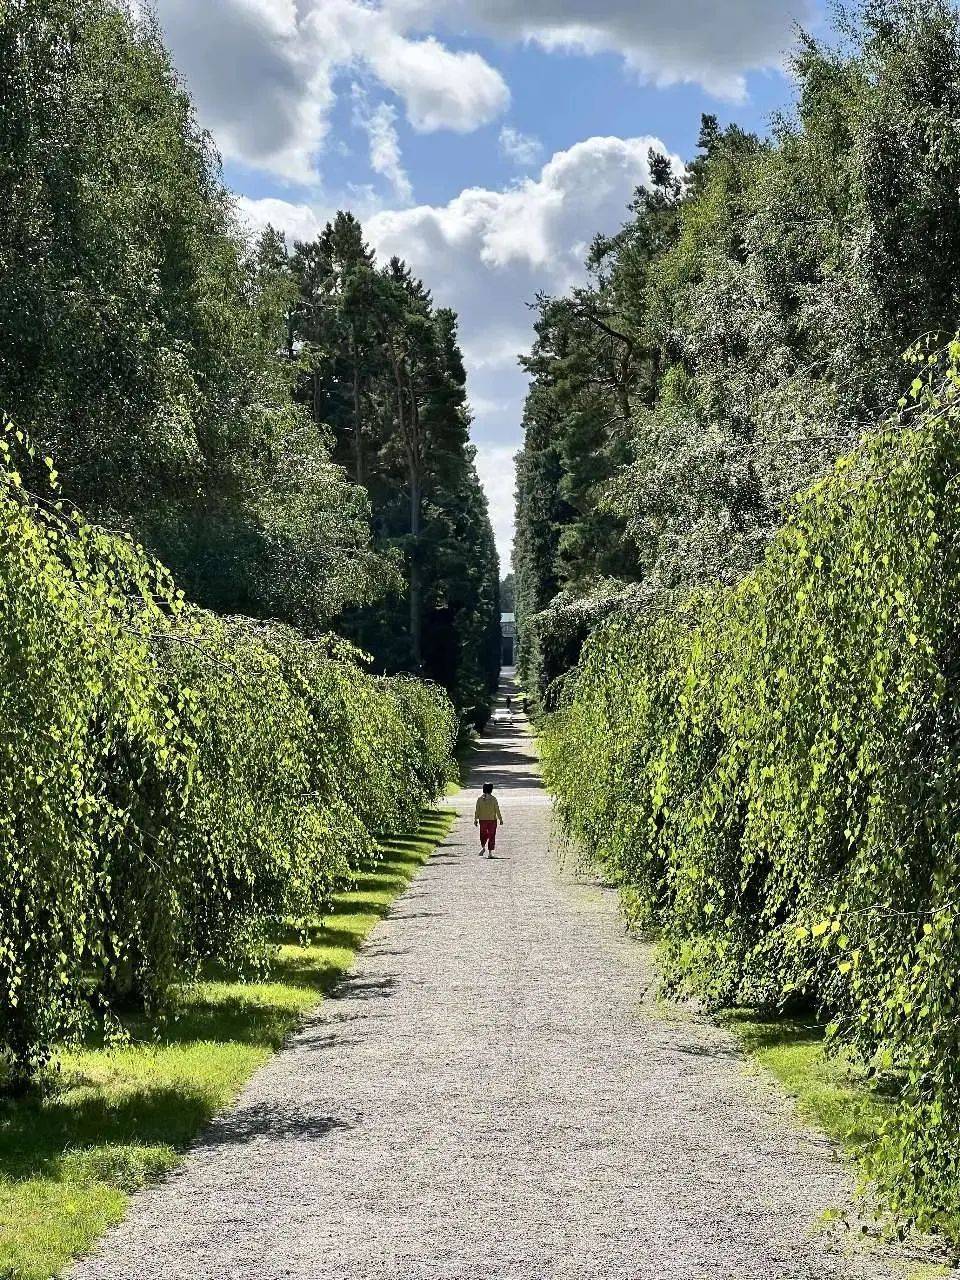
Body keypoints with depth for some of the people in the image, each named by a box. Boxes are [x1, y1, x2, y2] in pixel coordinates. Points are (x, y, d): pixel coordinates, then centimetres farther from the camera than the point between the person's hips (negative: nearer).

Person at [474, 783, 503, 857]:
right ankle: (490, 852, 4)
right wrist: (500, 819, 4)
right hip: (492, 820, -2)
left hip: (482, 820, 2)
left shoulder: (479, 798, -3)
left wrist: (475, 819, 7)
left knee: (483, 834, 17)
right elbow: (497, 810, -6)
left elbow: (477, 810, -1)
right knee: (491, 836, 6)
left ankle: (483, 847, -6)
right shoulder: (493, 799, -8)